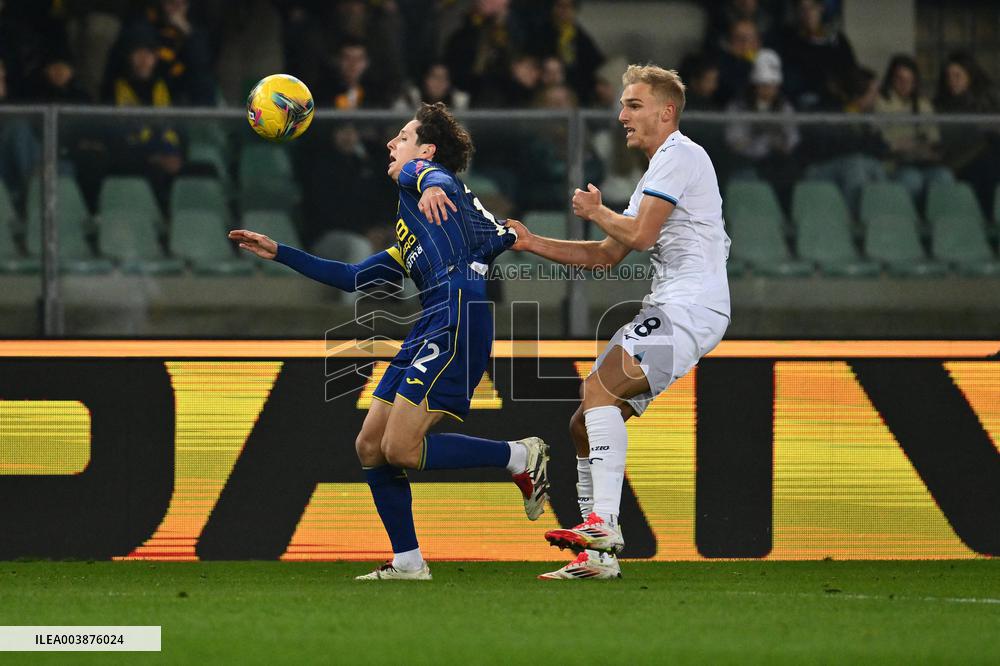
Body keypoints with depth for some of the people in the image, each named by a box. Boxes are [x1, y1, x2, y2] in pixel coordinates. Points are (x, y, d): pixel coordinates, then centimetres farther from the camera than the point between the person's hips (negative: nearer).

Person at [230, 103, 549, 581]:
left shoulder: (433, 175, 7)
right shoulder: (410, 236, 32)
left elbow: (419, 172, -20)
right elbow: (354, 278, 37)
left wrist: (428, 183, -46)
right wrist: (280, 253, 38)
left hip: (456, 318, -10)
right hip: (432, 327, 10)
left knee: (400, 448, -15)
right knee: (370, 447, 7)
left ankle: (521, 457, -2)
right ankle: (408, 562, 11)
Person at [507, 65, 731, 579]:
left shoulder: (679, 155, -5)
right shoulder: (656, 172, 26)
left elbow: (640, 234, -15)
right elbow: (607, 255, 27)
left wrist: (595, 211, 5)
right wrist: (532, 243, 19)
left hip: (691, 304, -10)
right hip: (667, 306, 10)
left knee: (598, 389, -24)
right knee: (584, 425, 5)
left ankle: (604, 523, -30)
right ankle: (598, 556, 6)